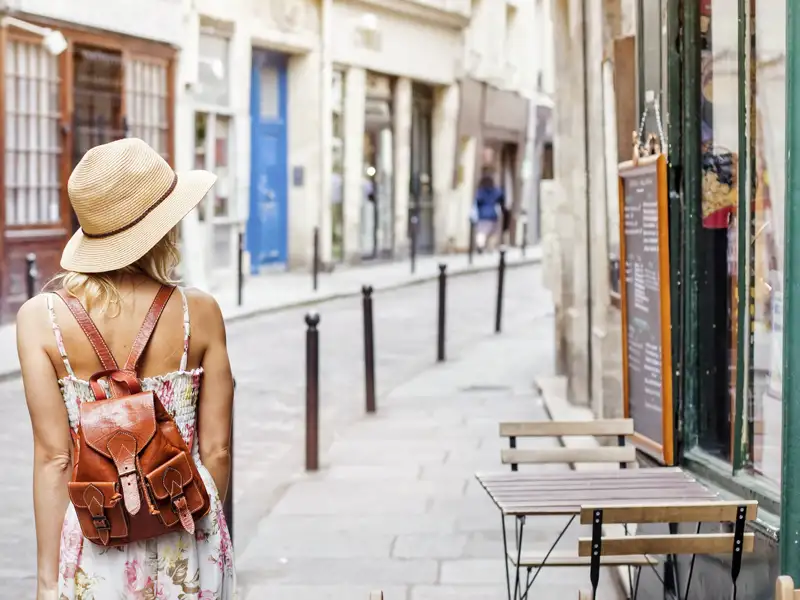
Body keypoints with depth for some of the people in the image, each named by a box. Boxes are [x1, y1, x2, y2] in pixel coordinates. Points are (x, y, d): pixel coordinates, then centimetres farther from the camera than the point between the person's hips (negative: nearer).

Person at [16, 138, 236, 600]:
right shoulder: (199, 314, -6)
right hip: (189, 547, 1)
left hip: (93, 543, 0)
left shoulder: (41, 318, -8)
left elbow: (54, 457, -9)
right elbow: (216, 450, -1)